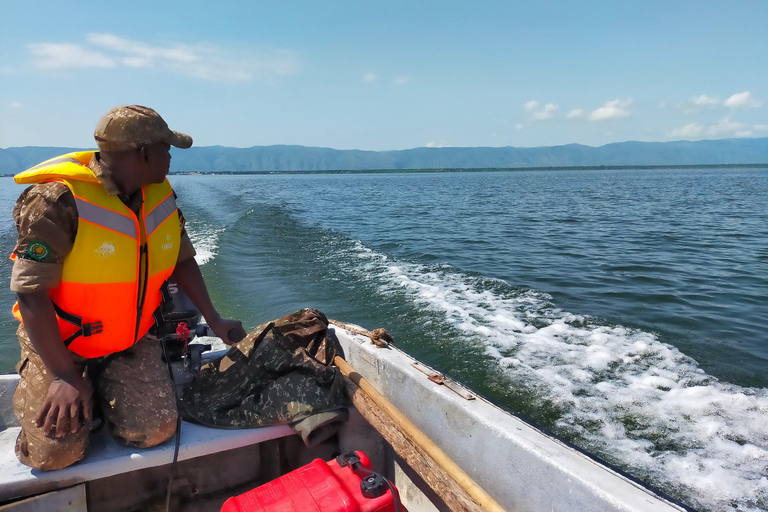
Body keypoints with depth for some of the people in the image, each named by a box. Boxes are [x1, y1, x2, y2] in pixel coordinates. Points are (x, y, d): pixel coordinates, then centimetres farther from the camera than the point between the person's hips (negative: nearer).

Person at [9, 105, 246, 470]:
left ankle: (102, 388, 19)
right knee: (57, 450, -13)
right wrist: (64, 375, -20)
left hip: (130, 338, 4)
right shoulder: (57, 200, -23)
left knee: (153, 431, -12)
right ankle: (36, 390, 19)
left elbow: (182, 260, 8)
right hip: (57, 340, -4)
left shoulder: (160, 195, -3)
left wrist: (214, 320, 5)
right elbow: (30, 292, -21)